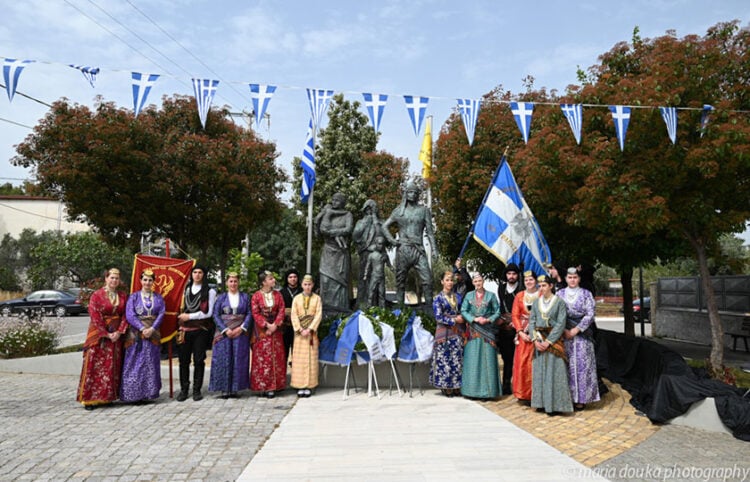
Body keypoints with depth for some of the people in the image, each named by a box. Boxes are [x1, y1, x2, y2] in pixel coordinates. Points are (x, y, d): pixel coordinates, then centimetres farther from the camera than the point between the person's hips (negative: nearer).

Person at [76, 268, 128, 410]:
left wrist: (119, 332, -10)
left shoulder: (122, 296, 8)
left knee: (113, 367, 7)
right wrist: (106, 334, -14)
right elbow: (95, 317, -10)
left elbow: (125, 315, 4)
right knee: (96, 366, -4)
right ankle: (90, 398, 2)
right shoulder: (96, 295, -4)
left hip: (116, 335, 4)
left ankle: (107, 396, 16)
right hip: (99, 335, -4)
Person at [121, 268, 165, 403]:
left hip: (153, 334, 2)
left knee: (151, 364, 3)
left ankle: (148, 394, 10)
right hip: (136, 334, -2)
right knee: (135, 364, -2)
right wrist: (142, 329, -16)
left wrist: (152, 329, -14)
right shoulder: (134, 297, 4)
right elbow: (130, 315, -6)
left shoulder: (158, 297, 10)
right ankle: (133, 394, 4)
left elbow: (161, 314, 0)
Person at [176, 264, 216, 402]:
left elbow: (208, 313, -6)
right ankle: (184, 389, 12)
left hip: (201, 329, -3)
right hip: (185, 329, 4)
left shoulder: (209, 291, -1)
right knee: (184, 360, 3)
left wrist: (189, 316, -8)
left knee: (198, 360, 0)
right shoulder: (187, 289, 15)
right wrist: (182, 317, 10)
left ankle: (197, 390, 9)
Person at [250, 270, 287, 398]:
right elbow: (255, 313, -8)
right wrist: (267, 325, -15)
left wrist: (275, 325, -12)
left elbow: (281, 310, 1)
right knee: (262, 358, -3)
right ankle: (263, 387, 4)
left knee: (276, 358, 3)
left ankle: (274, 386, 9)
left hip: (275, 329, 3)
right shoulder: (256, 296, -4)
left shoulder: (278, 295, 7)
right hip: (261, 330, -3)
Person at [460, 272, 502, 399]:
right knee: (473, 359, 1)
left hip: (487, 331, -1)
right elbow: (463, 311, 3)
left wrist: (488, 320, -13)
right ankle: (473, 389, 7)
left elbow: (497, 312, 2)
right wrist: (474, 319, -11)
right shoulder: (469, 296, 10)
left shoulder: (491, 295, 5)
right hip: (473, 331, 1)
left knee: (487, 359, -3)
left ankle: (487, 390, 3)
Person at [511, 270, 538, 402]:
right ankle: (523, 393, 11)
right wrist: (521, 332, -6)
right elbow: (515, 315, 6)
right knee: (521, 362, 0)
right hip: (523, 333, 3)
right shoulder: (519, 296, 9)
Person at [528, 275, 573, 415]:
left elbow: (561, 324, -9)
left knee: (554, 372, -2)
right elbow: (531, 321, 6)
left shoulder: (559, 302, -4)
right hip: (539, 342, 4)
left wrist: (548, 341, -15)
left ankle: (555, 404, 6)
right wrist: (535, 340, -7)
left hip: (554, 341, -4)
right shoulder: (536, 302, 9)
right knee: (539, 371, 6)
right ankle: (541, 403, 16)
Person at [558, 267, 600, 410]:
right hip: (564, 334, 2)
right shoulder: (560, 294, 7)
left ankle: (581, 398, 8)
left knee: (582, 365, -1)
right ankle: (568, 396, 10)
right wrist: (564, 330, -8)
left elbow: (590, 315, -4)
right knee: (567, 366, 2)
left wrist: (575, 330, -10)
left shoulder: (586, 294, 2)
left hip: (582, 334, -1)